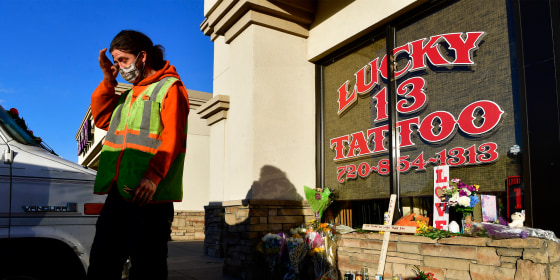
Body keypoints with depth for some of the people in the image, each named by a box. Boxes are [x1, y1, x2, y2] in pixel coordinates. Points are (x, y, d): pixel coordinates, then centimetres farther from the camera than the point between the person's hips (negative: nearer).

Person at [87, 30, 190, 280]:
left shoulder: (169, 87, -3)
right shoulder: (130, 94, 24)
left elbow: (172, 138, -14)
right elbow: (102, 118, 21)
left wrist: (153, 177, -25)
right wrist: (108, 79, 12)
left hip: (148, 194, -8)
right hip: (119, 193, 8)